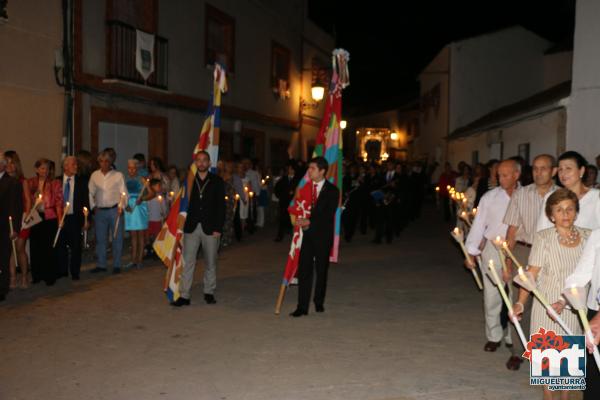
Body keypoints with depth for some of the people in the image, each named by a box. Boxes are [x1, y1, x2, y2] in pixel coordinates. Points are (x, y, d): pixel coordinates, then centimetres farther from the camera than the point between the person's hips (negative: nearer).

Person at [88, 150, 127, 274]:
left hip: (115, 210, -3)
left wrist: (121, 206, -12)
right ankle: (101, 265, 18)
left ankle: (117, 265, 12)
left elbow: (123, 193, -2)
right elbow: (90, 192, 11)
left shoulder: (118, 175, -1)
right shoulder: (94, 175, 7)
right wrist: (93, 206, 3)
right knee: (100, 238, 9)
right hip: (100, 211, 3)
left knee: (117, 238, 2)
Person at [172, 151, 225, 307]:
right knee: (187, 262, -2)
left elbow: (221, 206, 1)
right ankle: (184, 296, 2)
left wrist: (218, 228, -7)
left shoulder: (217, 181, 4)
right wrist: (183, 225, -4)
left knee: (210, 263, 9)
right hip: (191, 227, 0)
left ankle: (209, 292, 23)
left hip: (210, 228, 0)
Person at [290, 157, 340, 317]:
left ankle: (319, 302, 26)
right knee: (304, 269, -4)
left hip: (322, 235, -2)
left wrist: (309, 222, -18)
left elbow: (328, 215, -12)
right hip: (306, 234, 2)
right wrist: (301, 222, -5)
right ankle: (302, 307, -1)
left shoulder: (332, 190, -5)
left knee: (321, 270, 9)